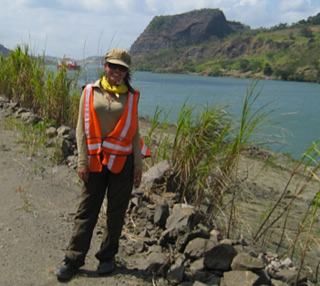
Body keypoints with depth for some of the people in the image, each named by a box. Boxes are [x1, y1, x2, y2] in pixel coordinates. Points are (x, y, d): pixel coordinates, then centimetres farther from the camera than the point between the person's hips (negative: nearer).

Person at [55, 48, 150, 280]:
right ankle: (73, 260, 9)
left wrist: (138, 165, 2)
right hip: (96, 160, 0)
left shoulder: (131, 96, 5)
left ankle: (107, 257, 23)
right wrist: (82, 161, -4)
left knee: (116, 211, 8)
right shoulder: (90, 92, 4)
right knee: (87, 210, 2)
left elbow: (134, 131, 7)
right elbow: (82, 128, 2)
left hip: (123, 161, 1)